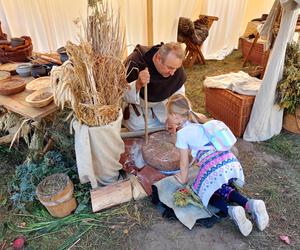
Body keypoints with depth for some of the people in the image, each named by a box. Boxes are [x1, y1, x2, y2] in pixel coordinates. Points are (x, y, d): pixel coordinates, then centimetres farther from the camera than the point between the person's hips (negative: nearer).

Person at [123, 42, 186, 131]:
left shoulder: (174, 64, -21)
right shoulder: (135, 63, -35)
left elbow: (178, 94, -9)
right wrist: (138, 84, -53)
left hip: (158, 105, 4)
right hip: (135, 105, -4)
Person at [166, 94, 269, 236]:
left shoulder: (181, 133, 1)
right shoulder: (198, 124, 22)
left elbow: (184, 162, 7)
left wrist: (183, 179, 22)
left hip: (213, 168, -7)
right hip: (231, 161, 7)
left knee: (204, 191, 18)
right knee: (222, 188, 29)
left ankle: (230, 210, -8)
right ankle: (250, 204, 6)